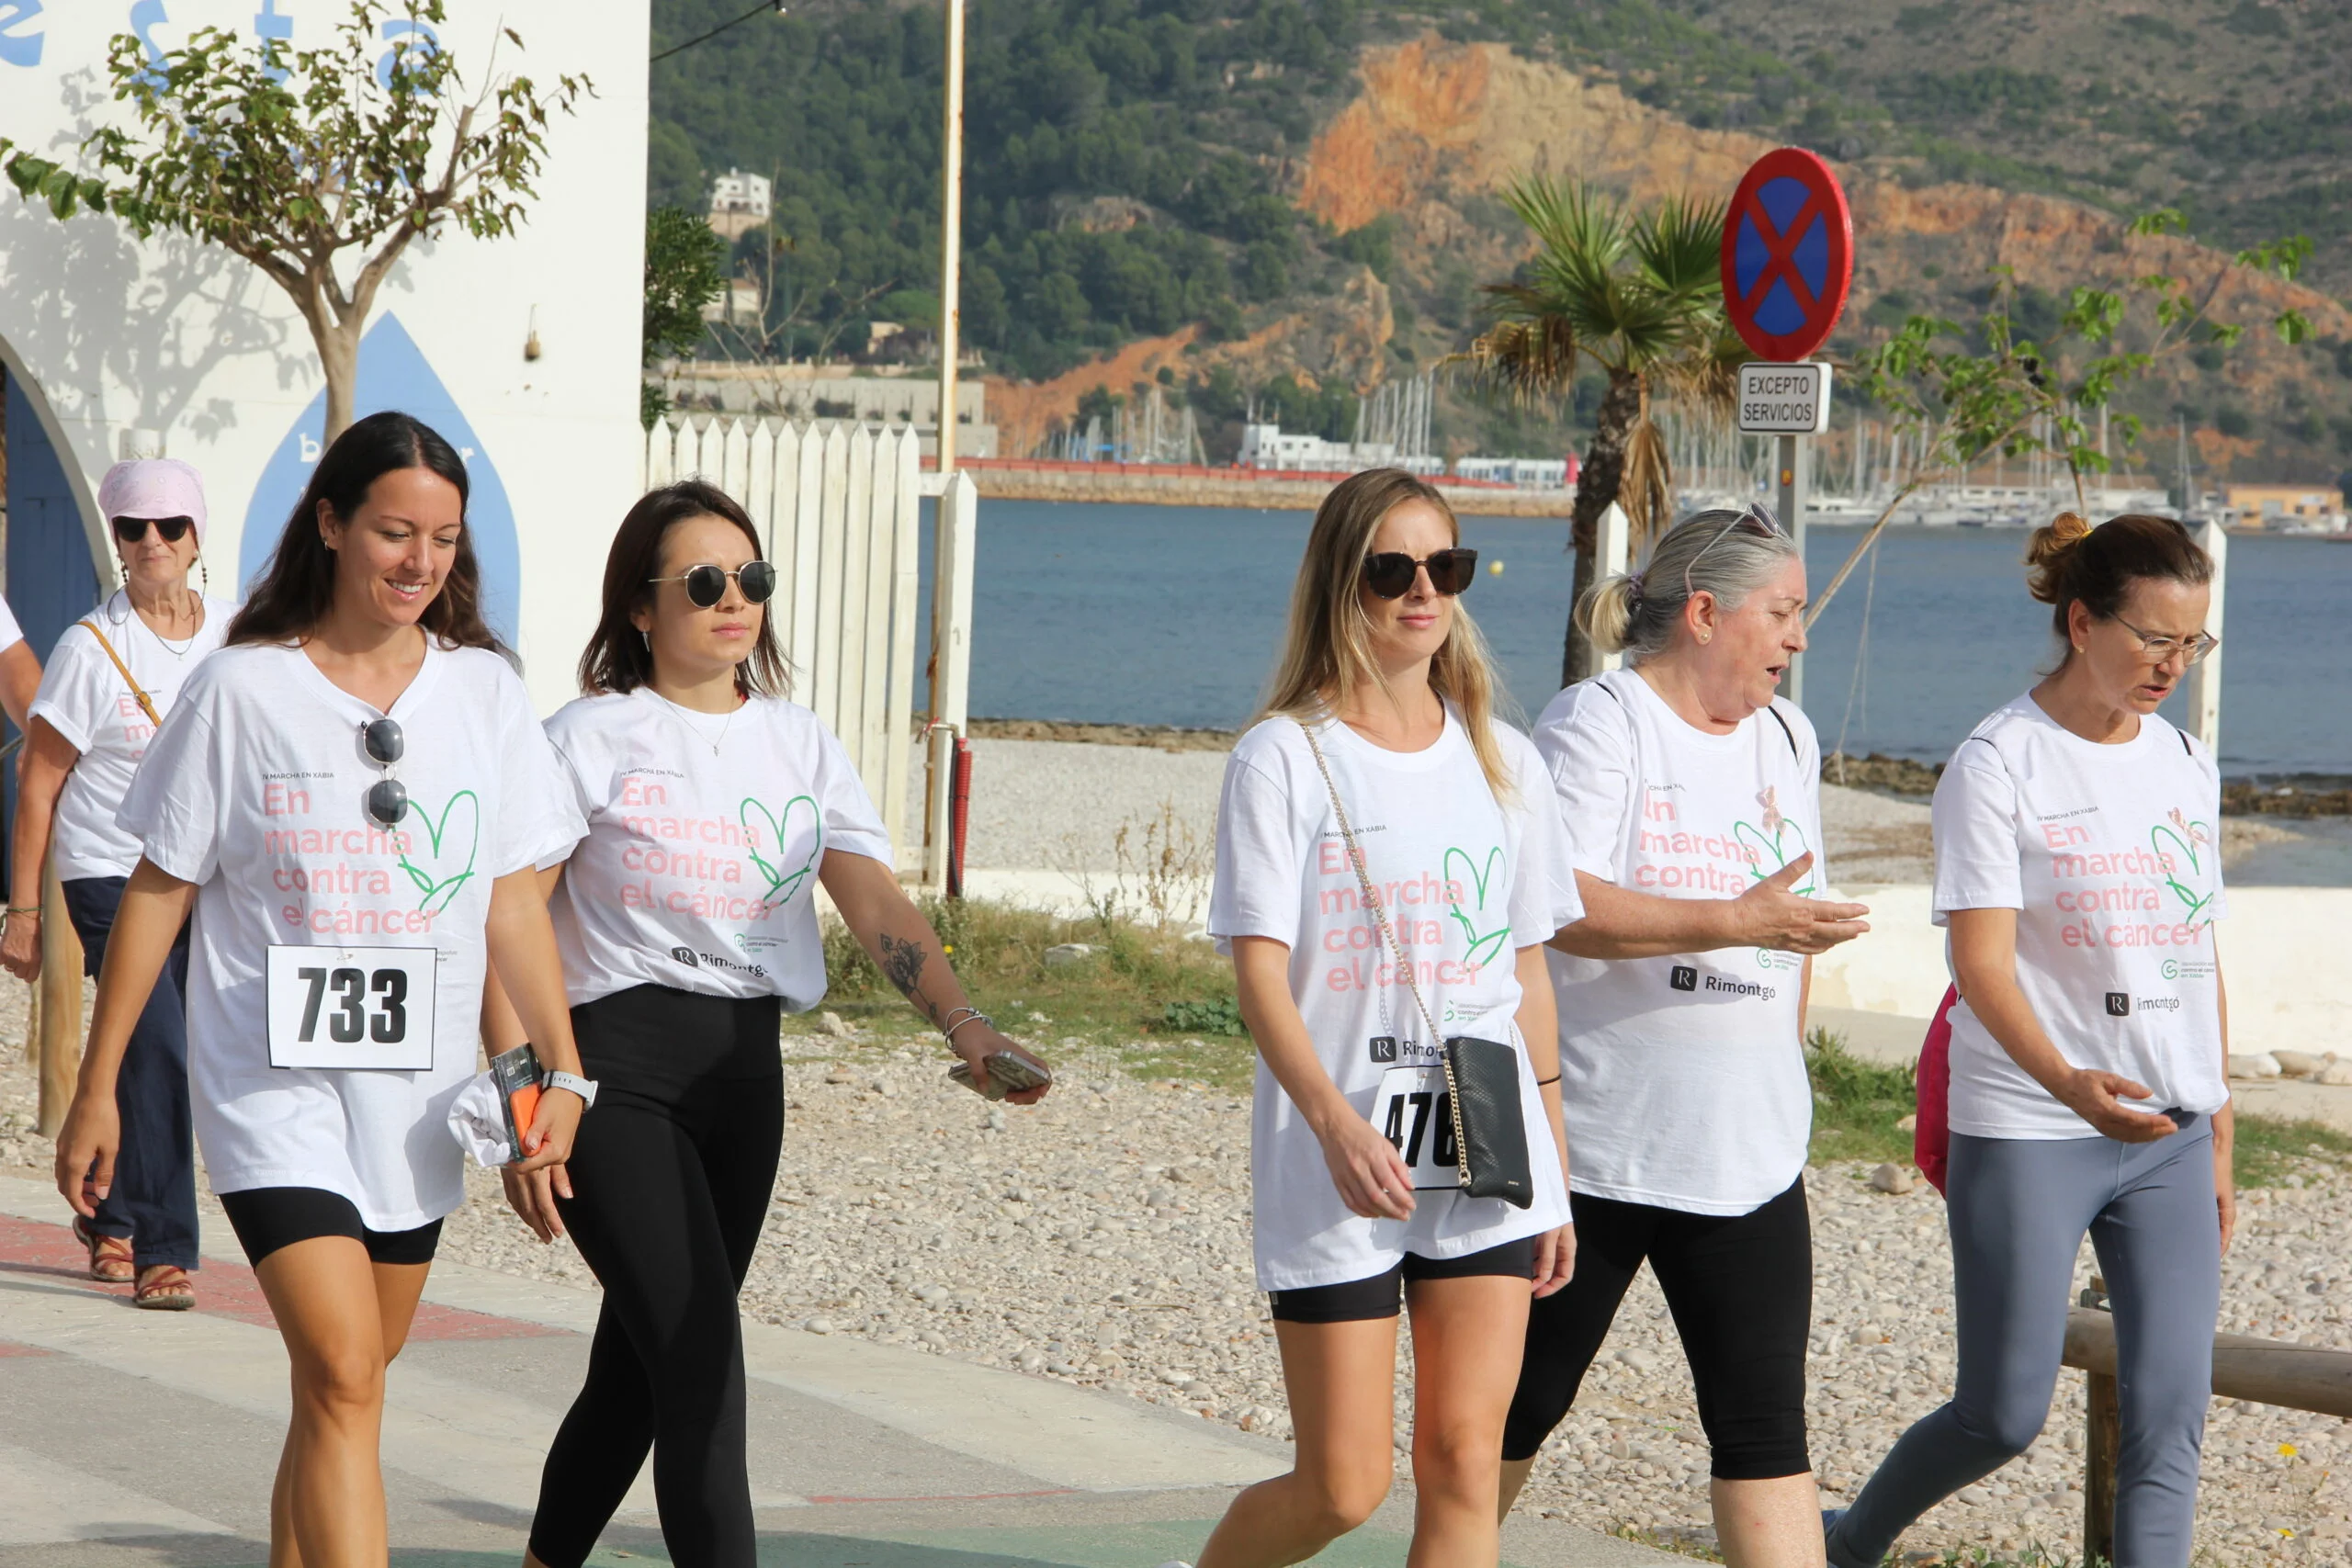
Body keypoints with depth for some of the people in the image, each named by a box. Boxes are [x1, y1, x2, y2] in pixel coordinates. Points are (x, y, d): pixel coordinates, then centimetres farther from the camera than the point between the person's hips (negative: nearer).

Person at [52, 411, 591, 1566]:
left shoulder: (483, 691, 5)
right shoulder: (240, 690, -4)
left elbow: (512, 897, 9)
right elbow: (157, 892, 1)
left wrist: (562, 1067, -1)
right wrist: (97, 1087, 2)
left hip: (415, 1095, 4)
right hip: (273, 1082, -4)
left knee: (344, 1382, 12)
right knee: (343, 1380, -17)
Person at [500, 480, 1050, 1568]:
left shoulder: (800, 744, 11)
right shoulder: (592, 740, -4)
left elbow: (877, 904, 0)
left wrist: (966, 1026, -17)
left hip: (745, 1070, 6)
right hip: (617, 1065, -6)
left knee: (639, 1365, 12)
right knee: (704, 1367, -15)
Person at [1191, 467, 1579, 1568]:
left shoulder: (1501, 762, 11)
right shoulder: (1285, 759, -3)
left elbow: (1528, 979, 14)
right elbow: (1260, 972, -11)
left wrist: (1555, 1171, 12)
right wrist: (1334, 1121, -26)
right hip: (1334, 1168, -3)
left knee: (1463, 1463, -4)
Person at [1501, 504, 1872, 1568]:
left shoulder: (1786, 736, 14)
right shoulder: (1596, 724, -10)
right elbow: (1557, 907, -23)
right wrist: (1737, 923, -28)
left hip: (1747, 1151, 6)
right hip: (1589, 1146, -6)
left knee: (1764, 1420, -1)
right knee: (1521, 1400, 8)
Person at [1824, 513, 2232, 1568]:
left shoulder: (2186, 765, 11)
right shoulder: (1999, 763, -9)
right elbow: (1984, 965, -17)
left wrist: (2218, 1147, 15)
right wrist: (2066, 1080, -35)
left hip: (2170, 1135, 5)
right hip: (2024, 1135, -5)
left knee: (2171, 1415, -3)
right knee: (2004, 1416, 1)